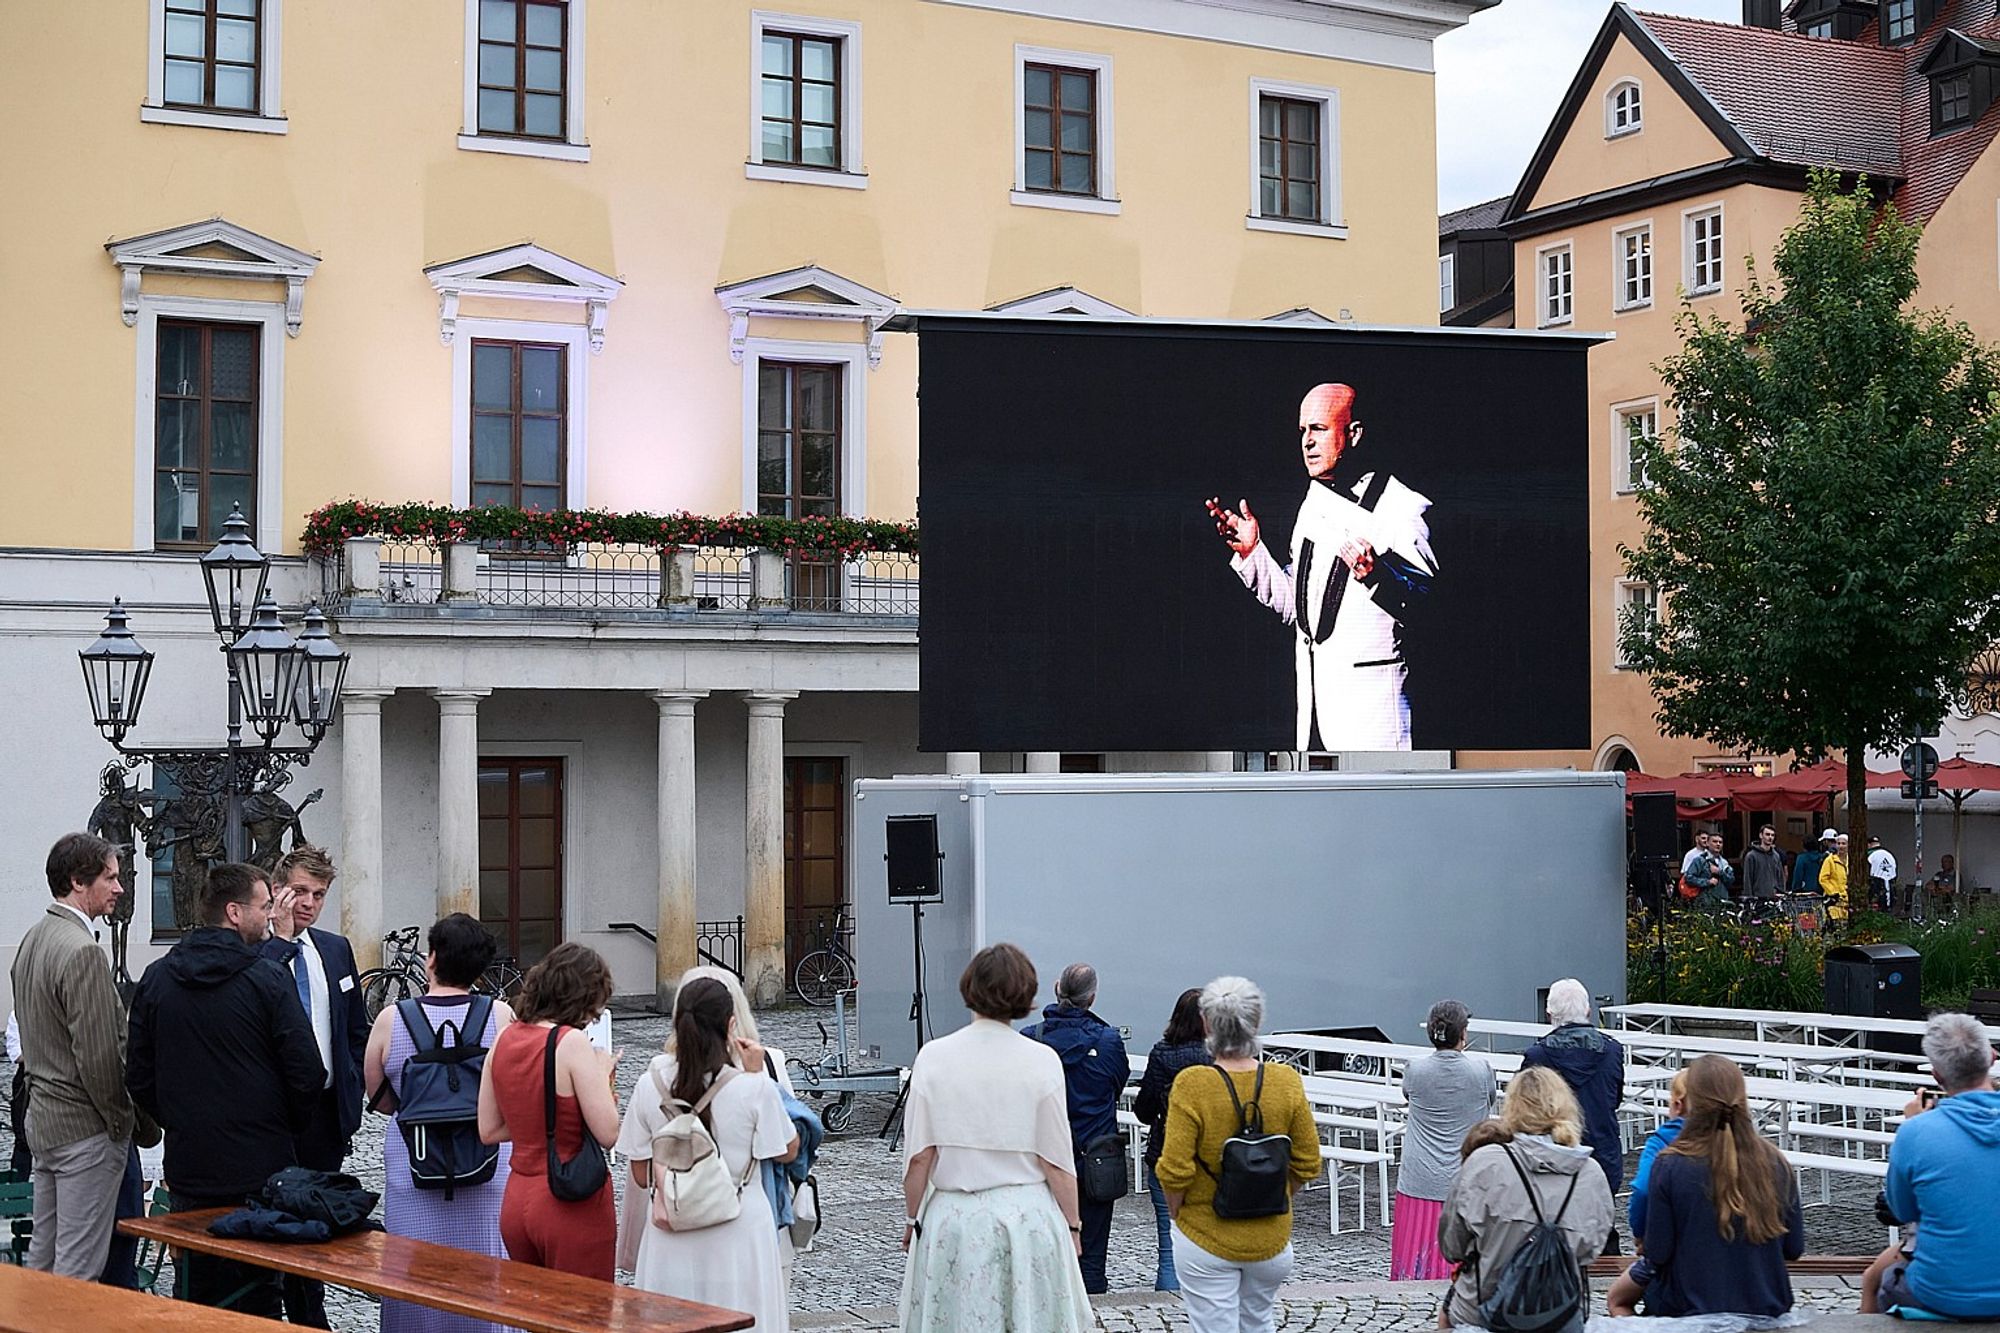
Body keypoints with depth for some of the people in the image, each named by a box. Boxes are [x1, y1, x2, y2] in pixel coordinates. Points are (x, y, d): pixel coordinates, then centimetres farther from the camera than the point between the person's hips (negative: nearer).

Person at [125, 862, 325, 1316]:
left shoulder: (156, 979, 3)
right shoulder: (267, 978, -11)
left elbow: (138, 1078, 7)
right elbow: (306, 1073, -11)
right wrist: (290, 1127, 7)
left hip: (188, 1168, 4)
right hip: (261, 1168, -4)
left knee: (200, 1298, 11)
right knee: (259, 1293, 4)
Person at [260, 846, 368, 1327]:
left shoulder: (337, 949, 11)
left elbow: (358, 1029, 17)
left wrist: (350, 1090, 10)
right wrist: (281, 937, -22)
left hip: (326, 1107, 5)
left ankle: (308, 1311, 20)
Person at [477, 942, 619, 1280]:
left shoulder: (505, 1038, 4)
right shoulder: (572, 1042, -16)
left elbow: (489, 1131, 9)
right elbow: (607, 1132, -16)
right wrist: (604, 1076, -2)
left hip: (516, 1200, 7)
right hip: (573, 1203, -7)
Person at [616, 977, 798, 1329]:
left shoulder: (650, 1085, -6)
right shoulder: (755, 1089, -14)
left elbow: (642, 1176, 1)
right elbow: (788, 1151, 2)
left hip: (671, 1240, 3)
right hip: (739, 1237, -2)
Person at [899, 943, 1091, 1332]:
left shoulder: (933, 1057, -5)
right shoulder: (1041, 1061, -7)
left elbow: (918, 1157, -3)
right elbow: (1057, 1162, -5)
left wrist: (912, 1218, 10)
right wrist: (1072, 1225, 7)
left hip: (953, 1217, 1)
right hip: (1029, 1214, -1)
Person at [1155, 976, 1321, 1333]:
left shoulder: (1191, 1085, -18)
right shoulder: (1287, 1081, -9)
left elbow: (1175, 1170, -18)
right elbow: (1308, 1163, -3)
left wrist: (1177, 1214, 1)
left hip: (1206, 1238, -3)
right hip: (1272, 1238, 3)